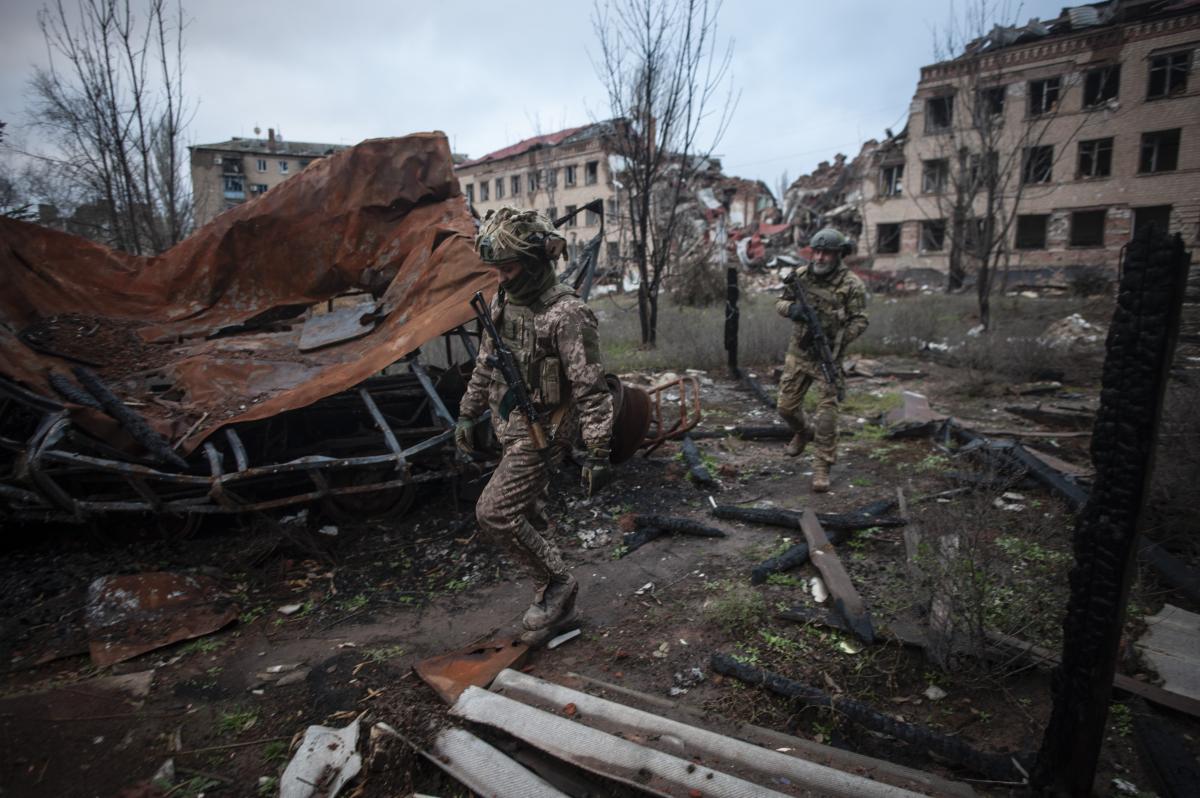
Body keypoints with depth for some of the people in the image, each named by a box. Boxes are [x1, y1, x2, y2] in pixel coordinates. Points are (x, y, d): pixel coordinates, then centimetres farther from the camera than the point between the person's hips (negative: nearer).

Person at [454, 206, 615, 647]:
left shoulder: (568, 314, -21)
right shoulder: (503, 301, 5)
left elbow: (591, 389, -21)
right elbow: (485, 363, 17)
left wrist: (598, 453, -21)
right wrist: (467, 413, 19)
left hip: (541, 433, -9)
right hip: (509, 429, 9)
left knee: (494, 512, -11)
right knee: (528, 517, 15)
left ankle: (558, 582, 11)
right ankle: (556, 607, 31)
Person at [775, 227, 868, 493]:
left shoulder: (851, 284, -9)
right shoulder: (801, 275, 1)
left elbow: (859, 320, -7)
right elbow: (781, 303, 9)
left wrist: (838, 342, -21)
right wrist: (791, 308, -15)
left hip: (827, 356, -4)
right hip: (798, 352, 4)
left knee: (826, 412, -8)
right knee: (786, 407, 10)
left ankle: (822, 467, 1)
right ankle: (804, 432, 43)